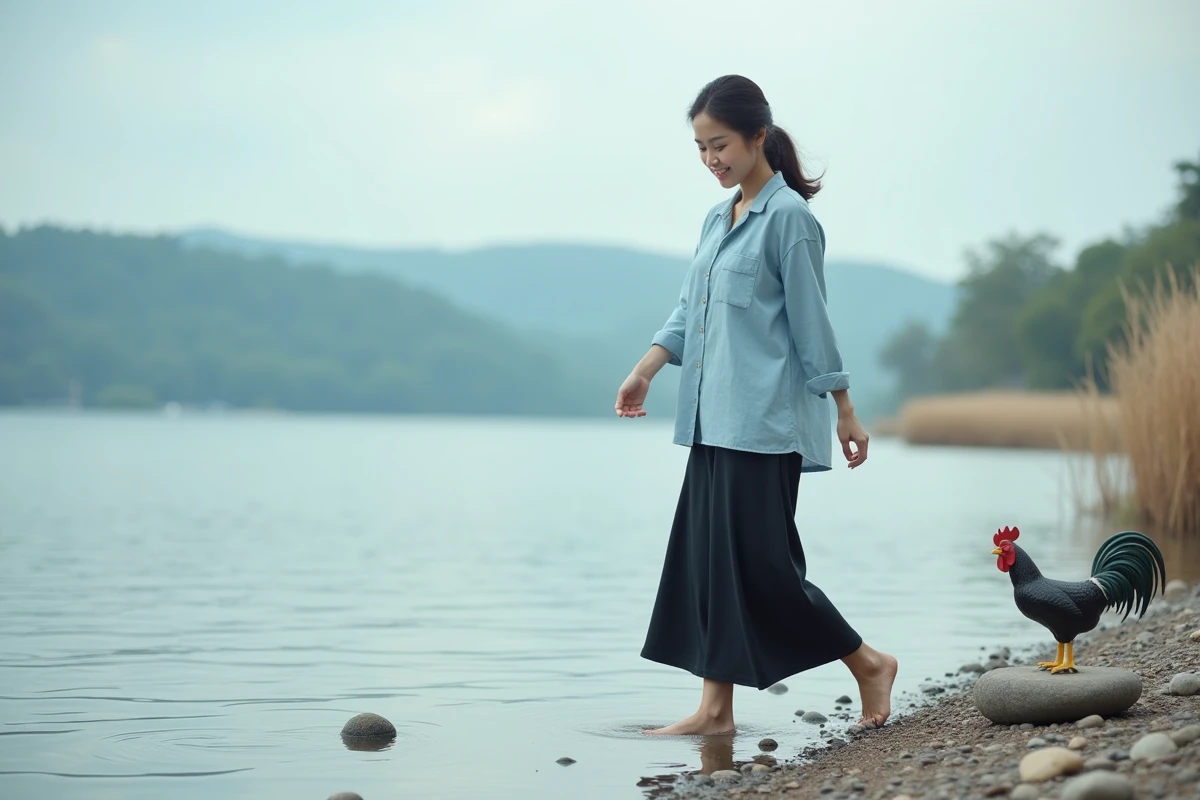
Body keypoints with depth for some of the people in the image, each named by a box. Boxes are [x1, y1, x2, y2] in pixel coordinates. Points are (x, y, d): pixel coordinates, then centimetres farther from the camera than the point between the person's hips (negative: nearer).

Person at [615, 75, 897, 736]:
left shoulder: (788, 216, -9)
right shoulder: (719, 218, 15)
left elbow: (810, 321, -10)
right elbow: (688, 311, 17)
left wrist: (845, 413, -6)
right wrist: (644, 372, 5)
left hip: (762, 420, -9)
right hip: (714, 420, 9)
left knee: (761, 558, -7)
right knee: (707, 554, 6)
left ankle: (869, 664, 10)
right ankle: (716, 707, 10)